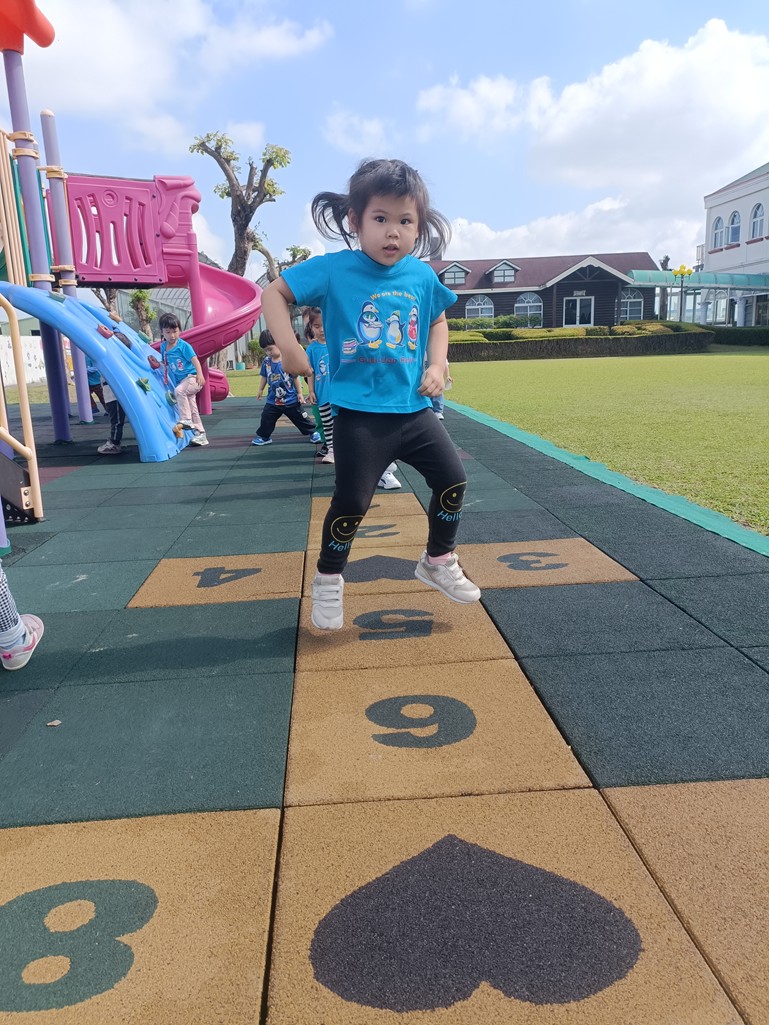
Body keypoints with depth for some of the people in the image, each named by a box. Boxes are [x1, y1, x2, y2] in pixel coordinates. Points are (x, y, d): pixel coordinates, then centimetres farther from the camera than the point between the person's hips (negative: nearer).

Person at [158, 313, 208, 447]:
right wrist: (165, 377, 16)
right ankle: (201, 434, 14)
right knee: (192, 407, 8)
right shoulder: (163, 346, 6)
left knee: (179, 390, -33)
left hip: (192, 377, -7)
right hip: (180, 381, 7)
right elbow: (165, 363, 19)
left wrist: (200, 375, -29)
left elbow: (195, 360, -18)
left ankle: (186, 420, -26)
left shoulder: (183, 345, -12)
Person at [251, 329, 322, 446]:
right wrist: (260, 390, 15)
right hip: (273, 400, 3)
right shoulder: (266, 361, -4)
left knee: (300, 418, 10)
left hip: (291, 399, -3)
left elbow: (295, 378, -6)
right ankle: (263, 436, 22)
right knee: (266, 419, 4)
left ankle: (312, 432, 27)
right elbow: (264, 377, 11)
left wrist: (299, 393, -3)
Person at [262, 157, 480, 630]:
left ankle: (439, 561, 29)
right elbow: (274, 293, -4)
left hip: (414, 409, 5)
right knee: (352, 502, -3)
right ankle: (329, 581, 20)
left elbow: (438, 322, 20)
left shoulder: (423, 275, 3)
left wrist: (436, 365, 4)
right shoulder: (334, 269, -10)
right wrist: (289, 348, -16)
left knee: (453, 479, 7)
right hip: (359, 414, -5)